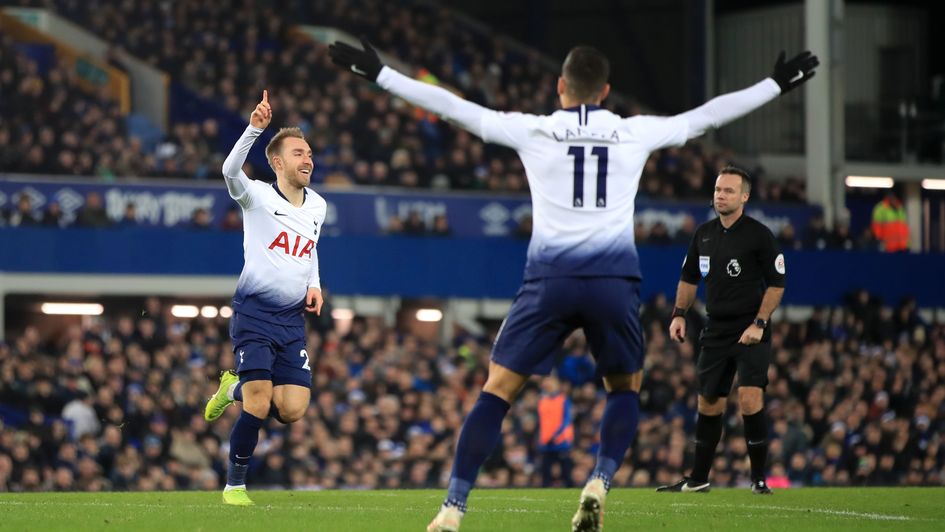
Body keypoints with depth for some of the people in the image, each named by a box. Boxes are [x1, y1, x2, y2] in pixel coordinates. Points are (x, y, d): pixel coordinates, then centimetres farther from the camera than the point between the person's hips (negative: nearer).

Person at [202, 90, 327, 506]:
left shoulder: (317, 207, 10)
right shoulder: (258, 196, -7)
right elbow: (230, 171, -29)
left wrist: (314, 284, 8)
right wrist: (254, 129, -43)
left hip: (292, 319, 5)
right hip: (253, 313, -5)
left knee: (292, 411, -4)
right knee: (258, 406, -14)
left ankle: (235, 388, 27)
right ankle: (234, 484, 4)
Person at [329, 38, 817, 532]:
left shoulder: (533, 131, 6)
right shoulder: (635, 133, 9)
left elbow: (451, 107, 8)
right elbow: (705, 116, 19)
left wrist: (377, 73, 15)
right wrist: (777, 84, 32)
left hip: (551, 278, -1)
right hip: (614, 281, 1)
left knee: (497, 390, 4)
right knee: (625, 388, 22)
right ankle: (599, 484, -1)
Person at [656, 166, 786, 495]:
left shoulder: (759, 235, -8)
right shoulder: (704, 234, 9)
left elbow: (776, 284, -6)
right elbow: (689, 278, 21)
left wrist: (759, 323, -15)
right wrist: (679, 314, 8)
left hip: (750, 333, -5)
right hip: (716, 330, 6)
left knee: (750, 401, -18)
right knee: (708, 404, 10)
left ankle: (759, 478, -8)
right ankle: (698, 480, 20)